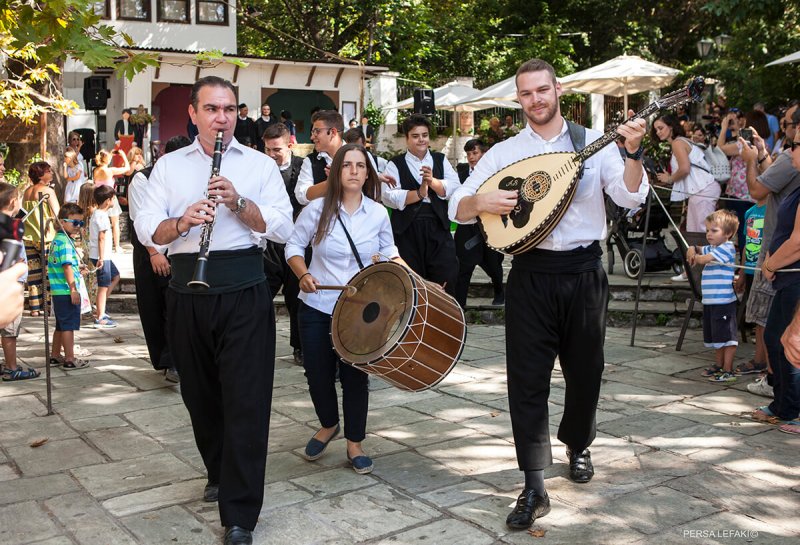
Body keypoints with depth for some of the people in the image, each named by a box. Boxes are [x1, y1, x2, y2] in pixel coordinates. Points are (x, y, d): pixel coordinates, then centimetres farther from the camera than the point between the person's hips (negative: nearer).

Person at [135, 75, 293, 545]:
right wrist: (180, 222, -17)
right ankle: (220, 475, 37)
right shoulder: (169, 166, 13)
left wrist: (239, 202, -16)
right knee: (200, 395, 13)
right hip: (189, 291, 3)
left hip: (244, 293, -3)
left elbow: (283, 228, -2)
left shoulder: (261, 165, 8)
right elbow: (146, 229, 3)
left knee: (246, 400, -5)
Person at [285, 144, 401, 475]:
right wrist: (303, 275, -16)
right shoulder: (317, 210, -8)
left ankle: (354, 444, 21)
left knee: (355, 376, 2)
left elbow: (388, 251, 13)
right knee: (318, 374, 9)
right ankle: (328, 425, 39)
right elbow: (294, 246, 1)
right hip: (316, 308, 0)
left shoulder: (378, 214, -3)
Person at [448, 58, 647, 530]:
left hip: (585, 272, 1)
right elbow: (457, 208, 2)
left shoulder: (594, 142, 3)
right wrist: (482, 202, -19)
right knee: (528, 378, -2)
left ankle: (578, 446, 43)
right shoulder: (504, 152, 4)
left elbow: (631, 196, -8)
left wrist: (634, 152, -23)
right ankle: (535, 487, 6)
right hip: (531, 275, 0)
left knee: (585, 371, 15)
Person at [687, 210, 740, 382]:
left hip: (724, 302, -9)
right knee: (716, 336, 19)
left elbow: (703, 259, -22)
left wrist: (694, 257, 1)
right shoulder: (711, 248, 14)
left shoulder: (726, 248, -14)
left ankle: (728, 371, 2)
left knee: (727, 337, -2)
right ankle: (719, 365, 32)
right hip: (710, 301, 9)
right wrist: (692, 250, 1)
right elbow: (696, 250, 26)